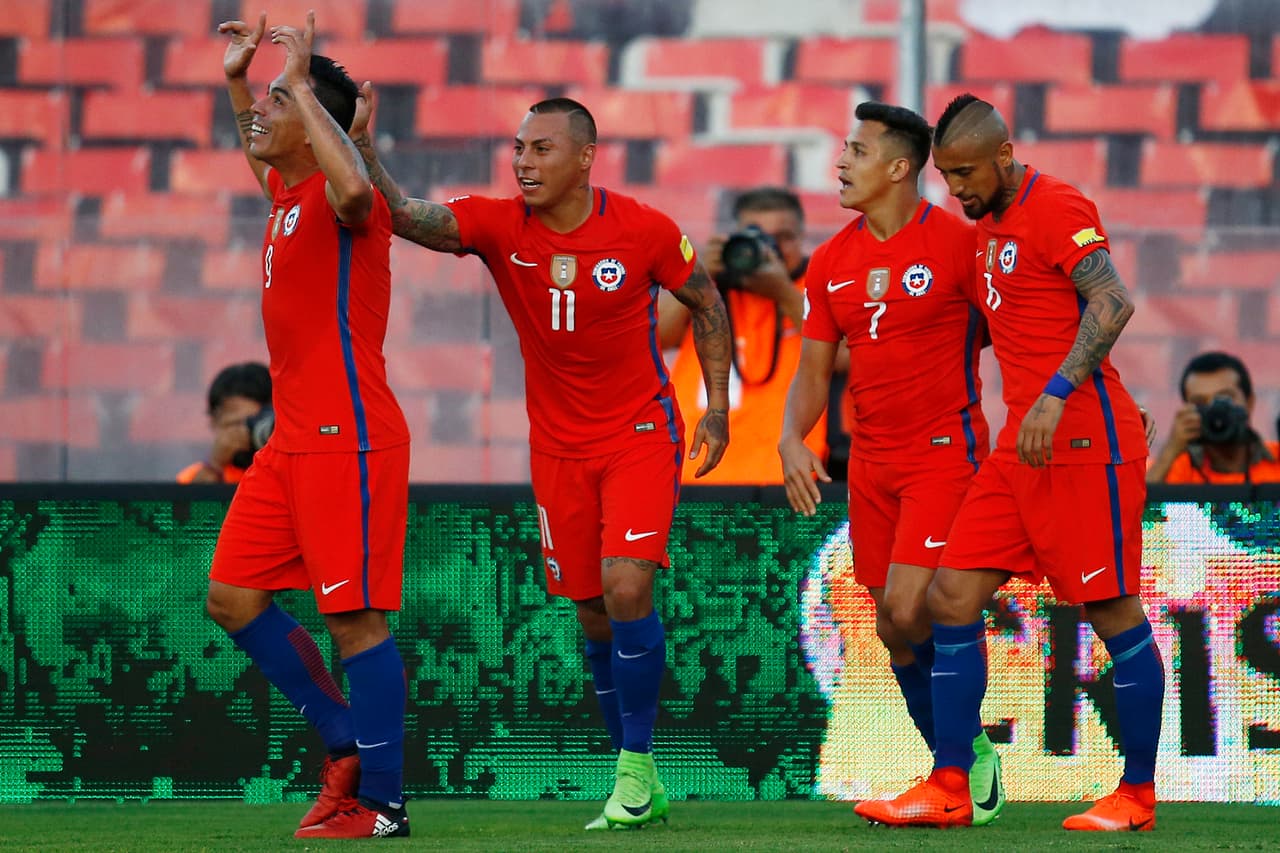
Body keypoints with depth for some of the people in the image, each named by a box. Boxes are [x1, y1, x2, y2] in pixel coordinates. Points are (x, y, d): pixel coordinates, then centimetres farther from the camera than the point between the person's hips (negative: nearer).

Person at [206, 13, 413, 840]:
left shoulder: (337, 200, -12)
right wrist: (236, 80, 32)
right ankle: (348, 741, 19)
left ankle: (381, 801, -2)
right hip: (294, 439, 10)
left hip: (348, 438, -10)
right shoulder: (286, 191, 15)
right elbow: (264, 159, 42)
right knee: (234, 599, 9)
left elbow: (354, 188, -40)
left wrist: (299, 83, -29)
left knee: (355, 617, -7)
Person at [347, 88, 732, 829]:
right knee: (594, 616, 6)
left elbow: (706, 302, 4)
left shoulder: (645, 231, -12)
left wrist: (717, 406, 1)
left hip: (642, 433, -3)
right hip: (559, 446, 3)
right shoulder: (500, 226, -9)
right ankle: (642, 786, 18)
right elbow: (409, 218, -24)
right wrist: (363, 150, -39)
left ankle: (635, 765, -7)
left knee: (626, 588, -20)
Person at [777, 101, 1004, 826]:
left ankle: (973, 749, 3)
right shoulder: (832, 262, 8)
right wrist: (792, 440, -5)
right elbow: (815, 371, 11)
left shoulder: (957, 243, -10)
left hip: (945, 453, -6)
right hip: (871, 462, 6)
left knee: (907, 613, -17)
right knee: (896, 631, 7)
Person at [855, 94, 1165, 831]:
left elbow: (1113, 305, -22)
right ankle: (949, 791, 3)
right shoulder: (993, 225, 17)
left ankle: (1137, 797, 6)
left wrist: (1055, 396, -27)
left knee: (1115, 614, -2)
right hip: (1025, 443, 9)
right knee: (952, 598, 2)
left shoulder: (1056, 208, -11)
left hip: (1083, 439, -9)